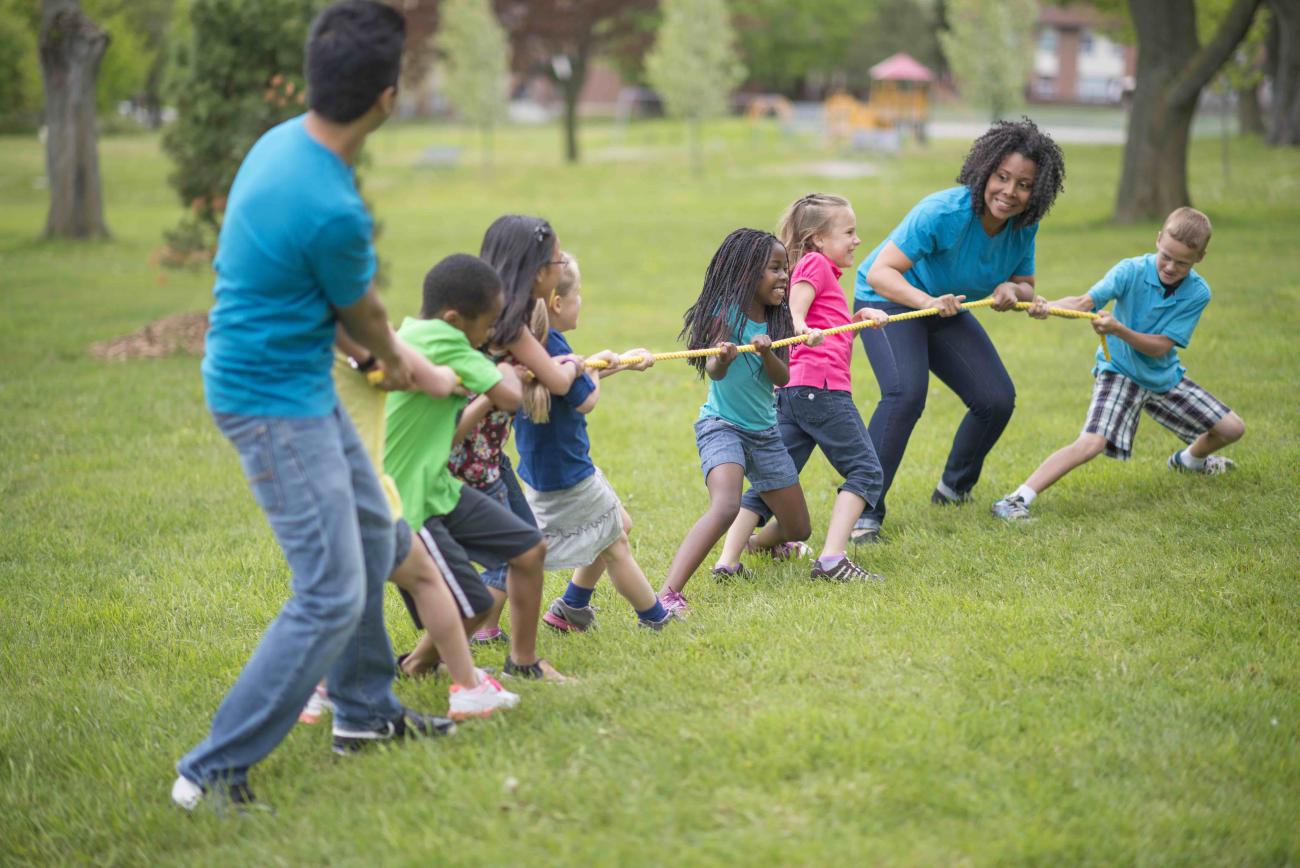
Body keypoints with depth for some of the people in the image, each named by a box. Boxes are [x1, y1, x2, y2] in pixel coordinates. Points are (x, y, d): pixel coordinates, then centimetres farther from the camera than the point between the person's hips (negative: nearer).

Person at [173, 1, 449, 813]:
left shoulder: (281, 141, -1)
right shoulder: (333, 211, -29)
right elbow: (362, 313, -7)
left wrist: (389, 355, 20)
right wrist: (398, 360, 15)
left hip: (304, 385, 10)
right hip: (276, 402, -10)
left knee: (371, 534, 23)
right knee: (334, 595, -8)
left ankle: (365, 710, 38)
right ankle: (214, 771, -3)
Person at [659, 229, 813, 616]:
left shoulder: (776, 319, 4)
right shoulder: (725, 311, -13)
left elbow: (782, 379, -5)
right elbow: (713, 371, -25)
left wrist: (766, 352, -26)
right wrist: (721, 359, -49)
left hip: (765, 432, 7)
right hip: (721, 425, -7)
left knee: (797, 530, 14)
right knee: (726, 507, -34)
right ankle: (668, 594, -39)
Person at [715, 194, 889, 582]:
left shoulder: (820, 269, 28)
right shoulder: (815, 263, 0)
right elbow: (794, 314, -15)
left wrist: (860, 317, 18)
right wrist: (803, 329, -35)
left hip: (791, 391, 9)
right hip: (821, 386, -9)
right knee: (865, 470, -3)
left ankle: (727, 561, -1)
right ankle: (832, 560, -15)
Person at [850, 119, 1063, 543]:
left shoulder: (1023, 226, -12)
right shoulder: (943, 212, -32)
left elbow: (1026, 286, 1)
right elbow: (880, 272, -34)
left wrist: (1012, 291, -24)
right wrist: (928, 300, -51)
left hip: (945, 309, 7)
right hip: (888, 300, -7)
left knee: (998, 399, 0)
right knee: (906, 393, -30)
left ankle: (953, 491, 25)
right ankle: (862, 511, -27)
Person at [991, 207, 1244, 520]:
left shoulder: (1198, 292, -14)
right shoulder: (1131, 271, -20)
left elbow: (1160, 347, -19)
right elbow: (1085, 301, -35)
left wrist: (1118, 330, -37)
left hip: (1164, 375, 4)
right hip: (1120, 372, -4)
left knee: (1232, 429, 9)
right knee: (1091, 443, -27)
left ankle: (1190, 460, 43)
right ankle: (1016, 501, -28)